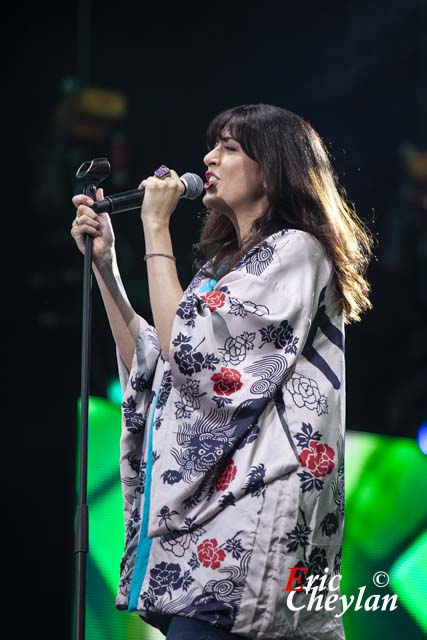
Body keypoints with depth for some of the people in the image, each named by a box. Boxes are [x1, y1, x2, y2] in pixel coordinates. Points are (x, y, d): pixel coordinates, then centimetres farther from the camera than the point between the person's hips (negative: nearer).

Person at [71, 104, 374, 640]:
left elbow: (186, 349, -14)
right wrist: (104, 263, 16)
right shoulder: (222, 263, 24)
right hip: (196, 504, 9)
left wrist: (155, 227, -6)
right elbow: (148, 367, 20)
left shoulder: (296, 250, -3)